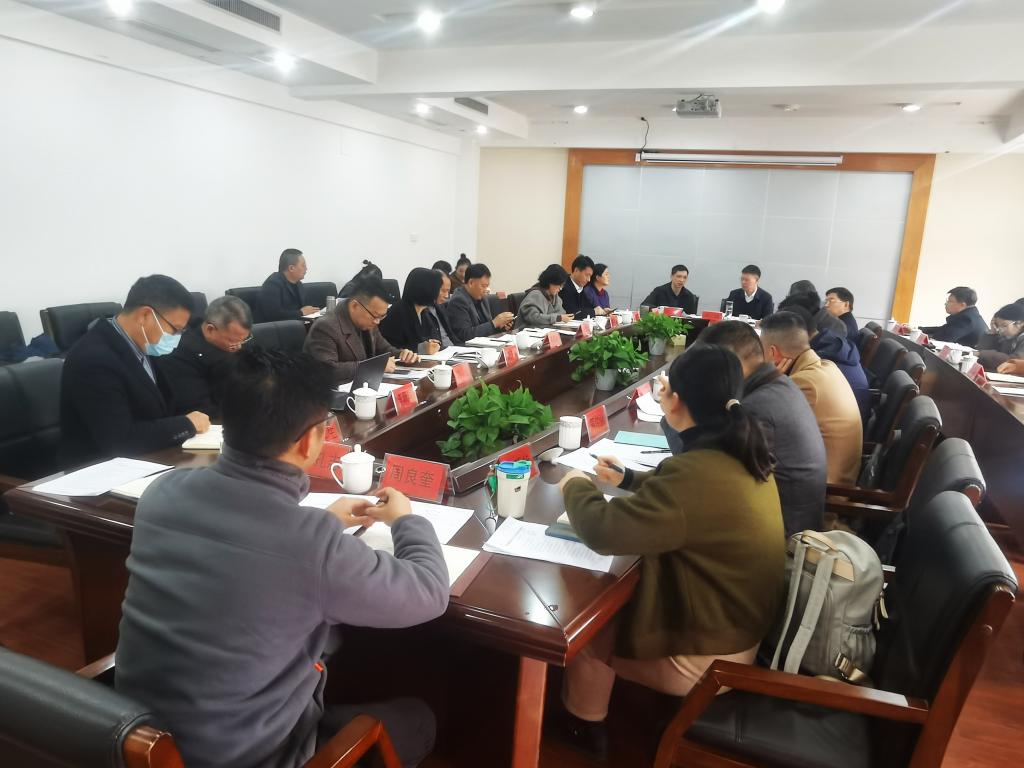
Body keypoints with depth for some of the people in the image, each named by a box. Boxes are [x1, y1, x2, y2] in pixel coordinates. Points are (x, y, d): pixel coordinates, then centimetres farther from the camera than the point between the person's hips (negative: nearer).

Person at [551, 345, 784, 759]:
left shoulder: (699, 471, -35)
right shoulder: (740, 451, -5)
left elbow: (603, 530, -27)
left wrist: (575, 486, -9)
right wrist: (629, 478, 14)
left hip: (708, 654, -8)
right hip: (742, 624, 9)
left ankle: (583, 727, 36)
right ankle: (587, 716, 41)